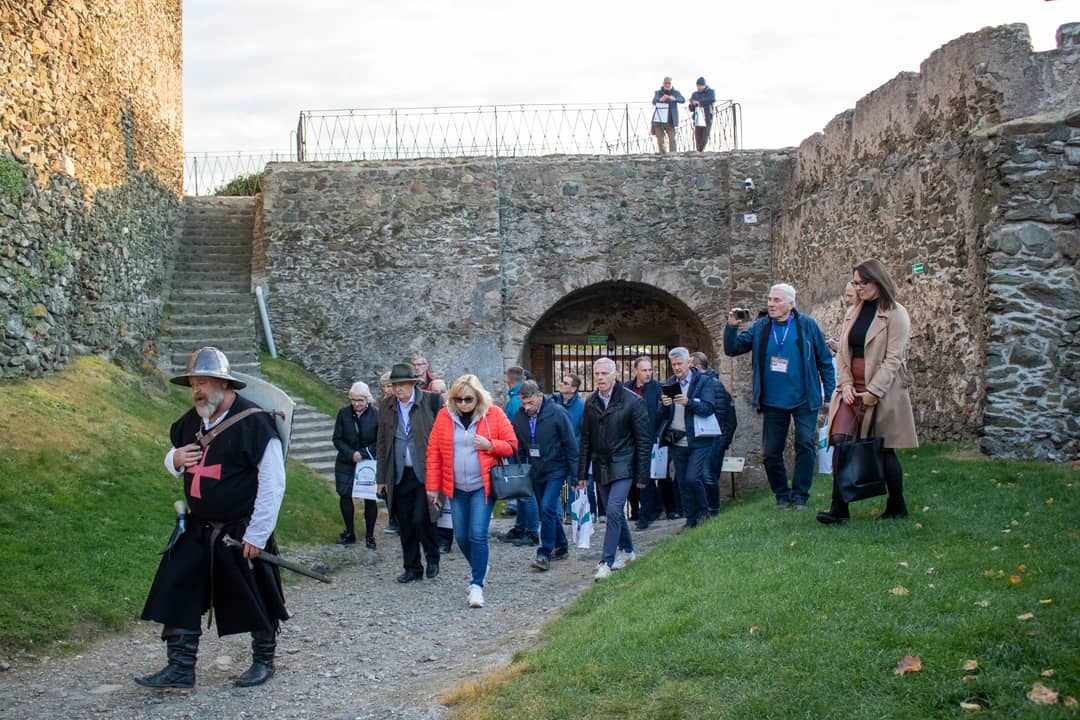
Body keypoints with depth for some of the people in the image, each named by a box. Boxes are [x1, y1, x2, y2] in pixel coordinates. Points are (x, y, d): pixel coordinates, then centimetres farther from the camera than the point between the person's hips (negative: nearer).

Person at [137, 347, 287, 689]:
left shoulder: (254, 422, -18)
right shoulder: (191, 421, 5)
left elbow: (273, 483, -17)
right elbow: (172, 459, 22)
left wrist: (256, 534, -17)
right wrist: (175, 460, -5)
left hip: (240, 531, -6)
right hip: (197, 529, 6)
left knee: (256, 601, 8)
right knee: (178, 593, 3)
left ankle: (264, 660, 29)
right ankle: (180, 667, 13)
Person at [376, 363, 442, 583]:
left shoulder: (432, 401, -6)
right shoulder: (386, 407, 7)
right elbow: (382, 444, 13)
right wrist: (382, 478, 11)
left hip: (425, 473, -4)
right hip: (399, 476, 4)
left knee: (421, 519, -11)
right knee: (405, 525, 8)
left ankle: (432, 558, 15)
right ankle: (412, 568, 21)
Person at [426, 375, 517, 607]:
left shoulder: (493, 414, -5)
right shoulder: (444, 416, 0)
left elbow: (512, 446, -1)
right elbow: (433, 452, 2)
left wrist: (490, 445, -19)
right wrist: (433, 486, -1)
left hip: (483, 486, -3)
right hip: (456, 488, 3)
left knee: (478, 534, -12)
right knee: (461, 536, 10)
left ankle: (477, 584, -1)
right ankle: (480, 568, 37)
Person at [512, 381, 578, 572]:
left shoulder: (557, 412, -14)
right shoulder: (518, 418, -2)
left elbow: (570, 444, -10)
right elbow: (519, 449, 9)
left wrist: (574, 474, -10)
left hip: (556, 470, -5)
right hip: (536, 473, 5)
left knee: (548, 508, -16)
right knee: (548, 511, 13)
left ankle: (545, 554, -11)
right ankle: (560, 546, 30)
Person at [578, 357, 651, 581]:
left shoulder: (632, 401, -10)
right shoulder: (590, 403, 5)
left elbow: (644, 440, -7)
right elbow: (585, 441, 11)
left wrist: (642, 475, -9)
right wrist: (582, 473, 7)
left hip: (622, 466, -5)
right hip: (600, 467, 5)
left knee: (613, 511, -14)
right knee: (614, 511, 14)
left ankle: (607, 562, -10)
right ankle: (627, 550, 32)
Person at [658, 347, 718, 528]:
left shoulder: (704, 381, -2)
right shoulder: (668, 384, 11)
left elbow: (709, 408, -13)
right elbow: (661, 414, 7)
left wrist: (688, 402, -28)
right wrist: (664, 405, -15)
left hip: (698, 440, -5)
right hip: (676, 441, 5)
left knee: (692, 478, -14)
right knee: (682, 482, 7)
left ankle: (704, 511, 10)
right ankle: (691, 520, 18)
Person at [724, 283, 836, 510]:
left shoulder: (807, 325, -2)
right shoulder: (760, 328, 3)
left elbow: (824, 360, 2)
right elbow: (732, 349, 0)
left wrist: (830, 394, -3)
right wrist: (732, 326, -17)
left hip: (804, 400, -3)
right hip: (772, 401, 3)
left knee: (806, 445, -10)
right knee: (770, 452, 5)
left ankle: (800, 495, 1)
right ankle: (782, 495, 20)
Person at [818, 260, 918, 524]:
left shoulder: (896, 314, -5)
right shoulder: (853, 312, 14)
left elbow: (893, 358, -12)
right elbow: (842, 351, 13)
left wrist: (873, 391, -18)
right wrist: (846, 383, -2)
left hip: (883, 390, -5)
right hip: (852, 389, 5)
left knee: (884, 450, 4)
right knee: (839, 440, -11)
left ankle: (897, 508, 21)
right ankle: (839, 508, -11)